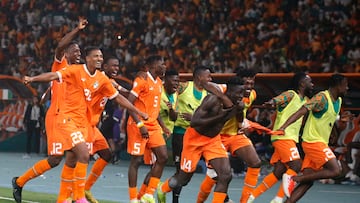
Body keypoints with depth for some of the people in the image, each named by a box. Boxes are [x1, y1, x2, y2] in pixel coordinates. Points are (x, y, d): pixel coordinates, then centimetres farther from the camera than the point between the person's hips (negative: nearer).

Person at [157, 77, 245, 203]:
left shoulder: (238, 106, -12)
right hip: (195, 138, -5)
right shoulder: (213, 100, -29)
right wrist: (219, 117, -38)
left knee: (226, 175, -14)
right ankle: (162, 190, 39)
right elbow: (194, 122, -33)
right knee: (184, 178, 9)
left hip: (213, 140, 5)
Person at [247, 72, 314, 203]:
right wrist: (271, 103, -49)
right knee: (296, 166, -17)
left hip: (291, 138, 9)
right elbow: (275, 101, -24)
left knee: (278, 172, 5)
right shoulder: (290, 95, -9)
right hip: (283, 137, -9)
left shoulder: (305, 100, 17)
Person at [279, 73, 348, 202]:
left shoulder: (338, 101, 13)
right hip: (313, 142, -9)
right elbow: (301, 112, -24)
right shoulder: (322, 98, -15)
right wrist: (283, 127, -33)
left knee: (308, 181, 0)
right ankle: (294, 179, -14)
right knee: (335, 171, -16)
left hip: (320, 143, 9)